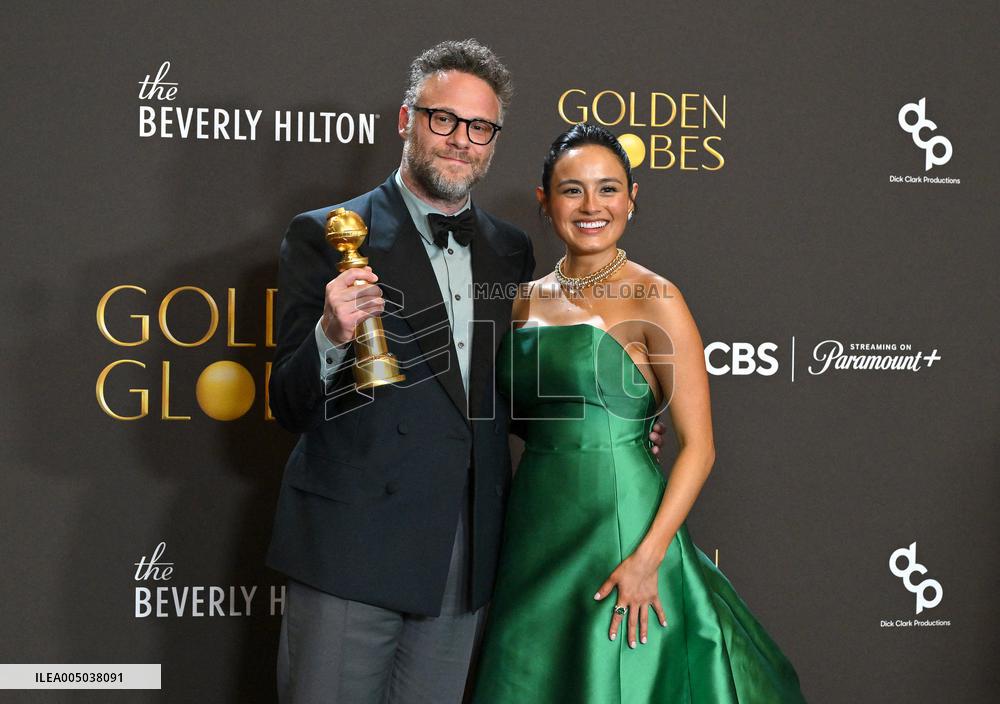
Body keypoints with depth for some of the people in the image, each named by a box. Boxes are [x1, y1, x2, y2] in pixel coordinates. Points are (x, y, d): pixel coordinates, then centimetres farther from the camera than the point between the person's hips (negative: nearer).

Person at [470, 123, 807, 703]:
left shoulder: (653, 300, -9)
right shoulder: (529, 301, 8)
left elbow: (699, 445, -12)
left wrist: (647, 558, -19)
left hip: (620, 527, -5)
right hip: (536, 533, 5)